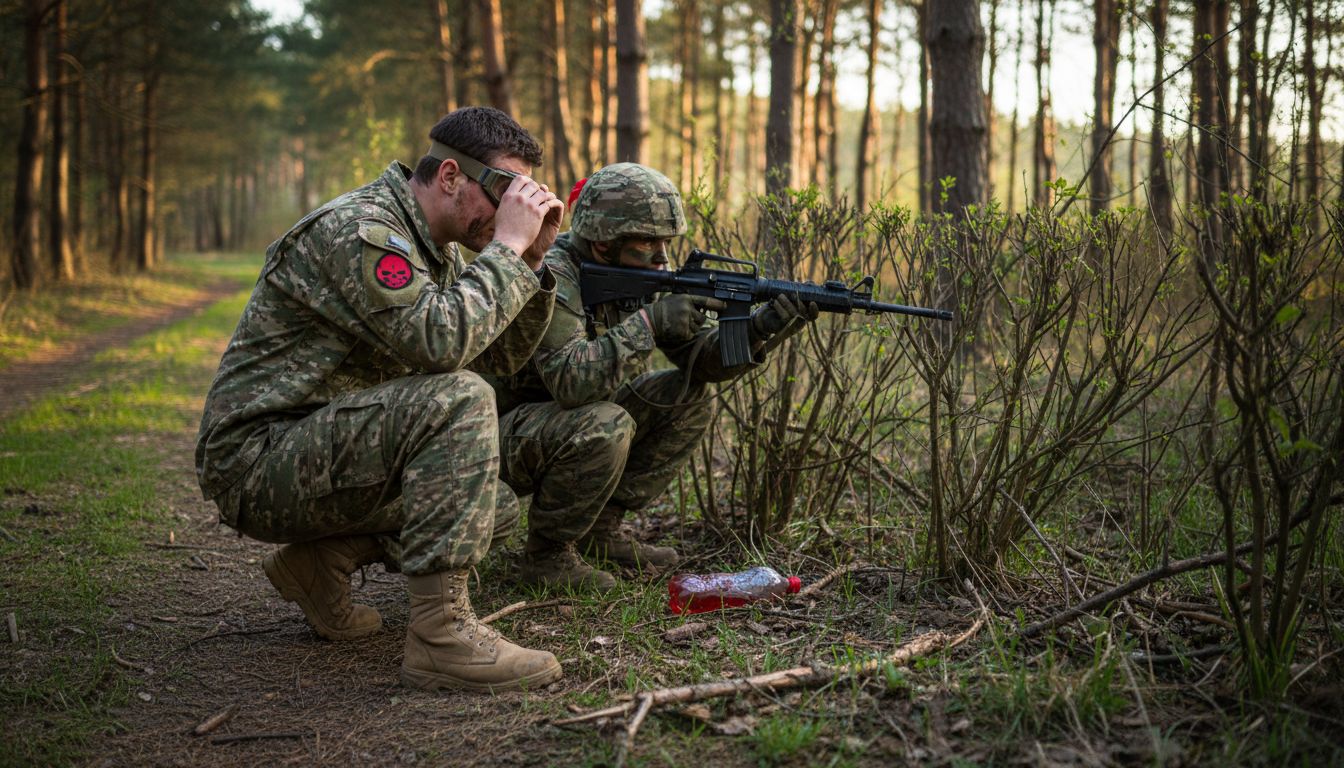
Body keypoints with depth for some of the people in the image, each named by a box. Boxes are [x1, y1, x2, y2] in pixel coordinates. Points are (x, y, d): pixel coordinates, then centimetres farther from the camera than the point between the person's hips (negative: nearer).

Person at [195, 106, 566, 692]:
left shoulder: (435, 247, 11)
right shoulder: (358, 229, -19)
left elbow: (501, 355, 12)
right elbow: (442, 341, -31)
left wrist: (532, 257, -1)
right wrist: (507, 246, -21)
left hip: (317, 455, 10)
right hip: (256, 459, -10)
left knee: (492, 506, 12)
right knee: (459, 400, -29)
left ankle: (319, 561, 10)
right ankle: (441, 633, -30)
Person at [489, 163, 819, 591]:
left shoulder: (636, 278, -2)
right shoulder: (550, 278, -26)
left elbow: (702, 358, -6)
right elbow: (570, 380, -38)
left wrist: (763, 327, -23)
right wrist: (647, 323, -38)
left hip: (573, 419, 8)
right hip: (503, 436, -8)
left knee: (688, 398, -4)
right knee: (605, 426, -35)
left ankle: (602, 528, 4)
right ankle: (546, 553, -11)